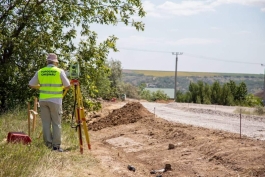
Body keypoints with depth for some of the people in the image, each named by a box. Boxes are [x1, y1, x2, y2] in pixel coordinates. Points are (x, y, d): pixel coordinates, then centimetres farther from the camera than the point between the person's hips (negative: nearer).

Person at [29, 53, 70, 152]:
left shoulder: (40, 72, 5)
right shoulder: (60, 71, -5)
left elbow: (31, 84, 11)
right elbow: (68, 86, -4)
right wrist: (61, 88, 17)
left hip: (43, 100, 3)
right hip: (55, 100, -3)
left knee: (46, 123, 7)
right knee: (56, 123, 2)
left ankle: (48, 145, 7)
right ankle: (56, 145, 1)